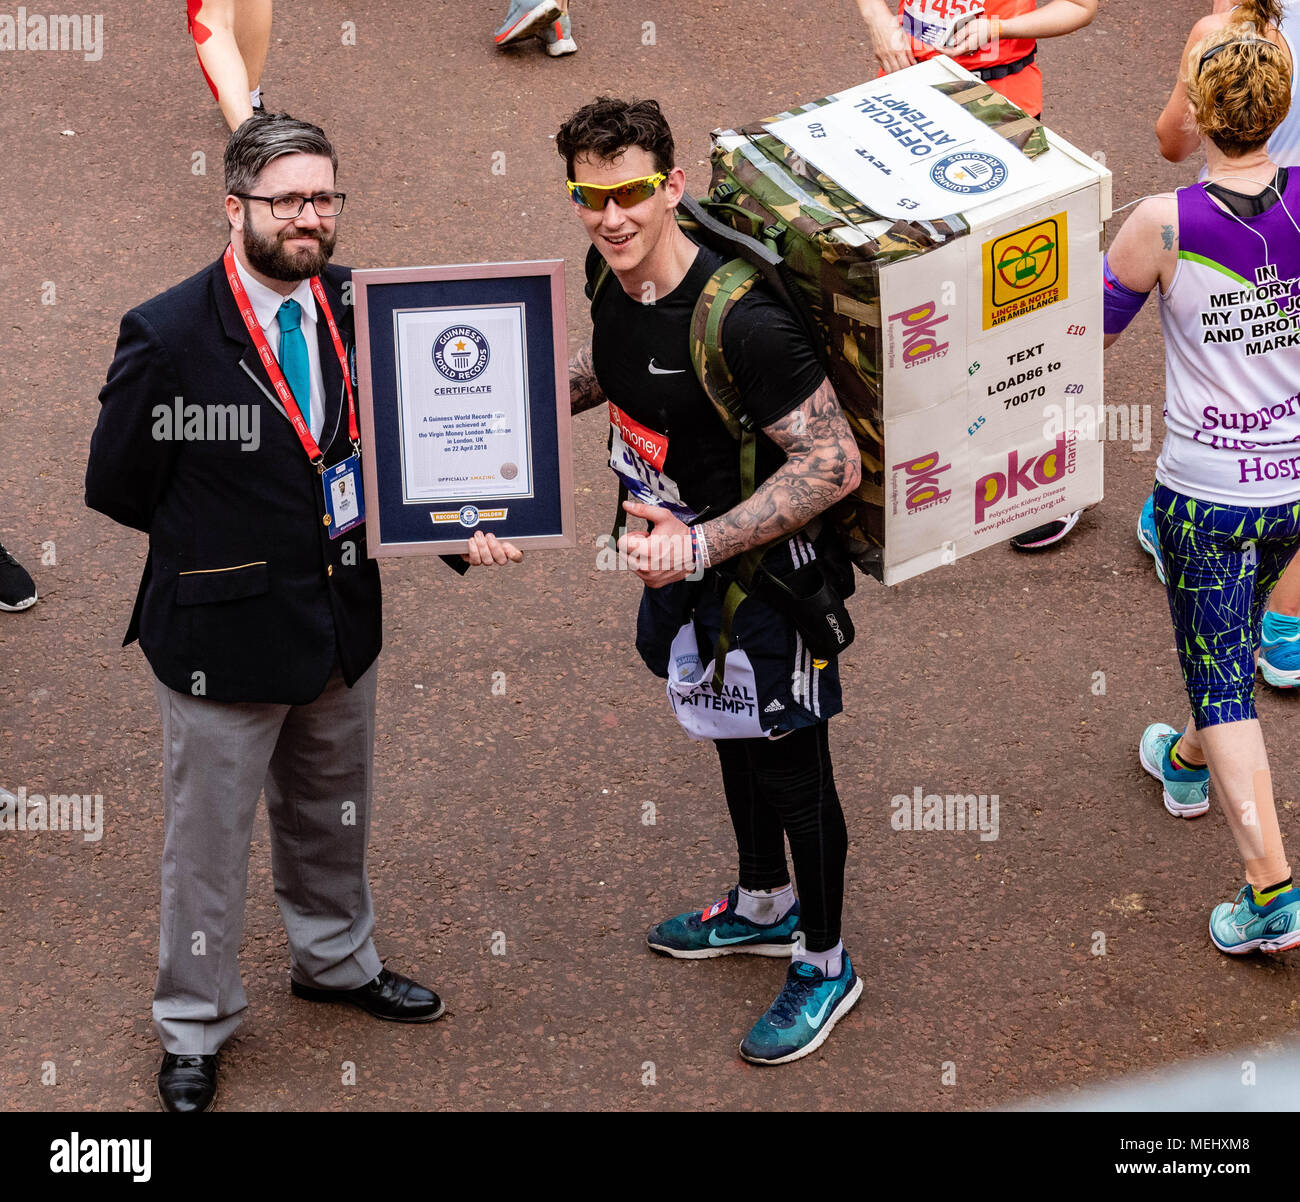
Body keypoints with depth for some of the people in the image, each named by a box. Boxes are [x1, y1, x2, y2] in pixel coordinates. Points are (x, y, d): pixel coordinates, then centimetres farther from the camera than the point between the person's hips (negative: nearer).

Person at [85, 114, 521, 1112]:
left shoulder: (359, 308, -3)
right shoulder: (167, 335, -19)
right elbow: (116, 485, -11)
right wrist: (221, 539, -4)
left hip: (341, 618, 5)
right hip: (223, 630, -5)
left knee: (332, 816, 26)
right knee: (208, 840, 10)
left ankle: (336, 960, 50)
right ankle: (194, 1030, 28)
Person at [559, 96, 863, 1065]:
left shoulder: (739, 321, -35)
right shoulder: (611, 273, -9)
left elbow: (835, 462, -32)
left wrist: (703, 544, -35)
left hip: (771, 569, -8)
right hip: (687, 550, 8)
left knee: (790, 766, 8)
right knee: (733, 731, 27)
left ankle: (825, 964, 29)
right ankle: (764, 908, 50)